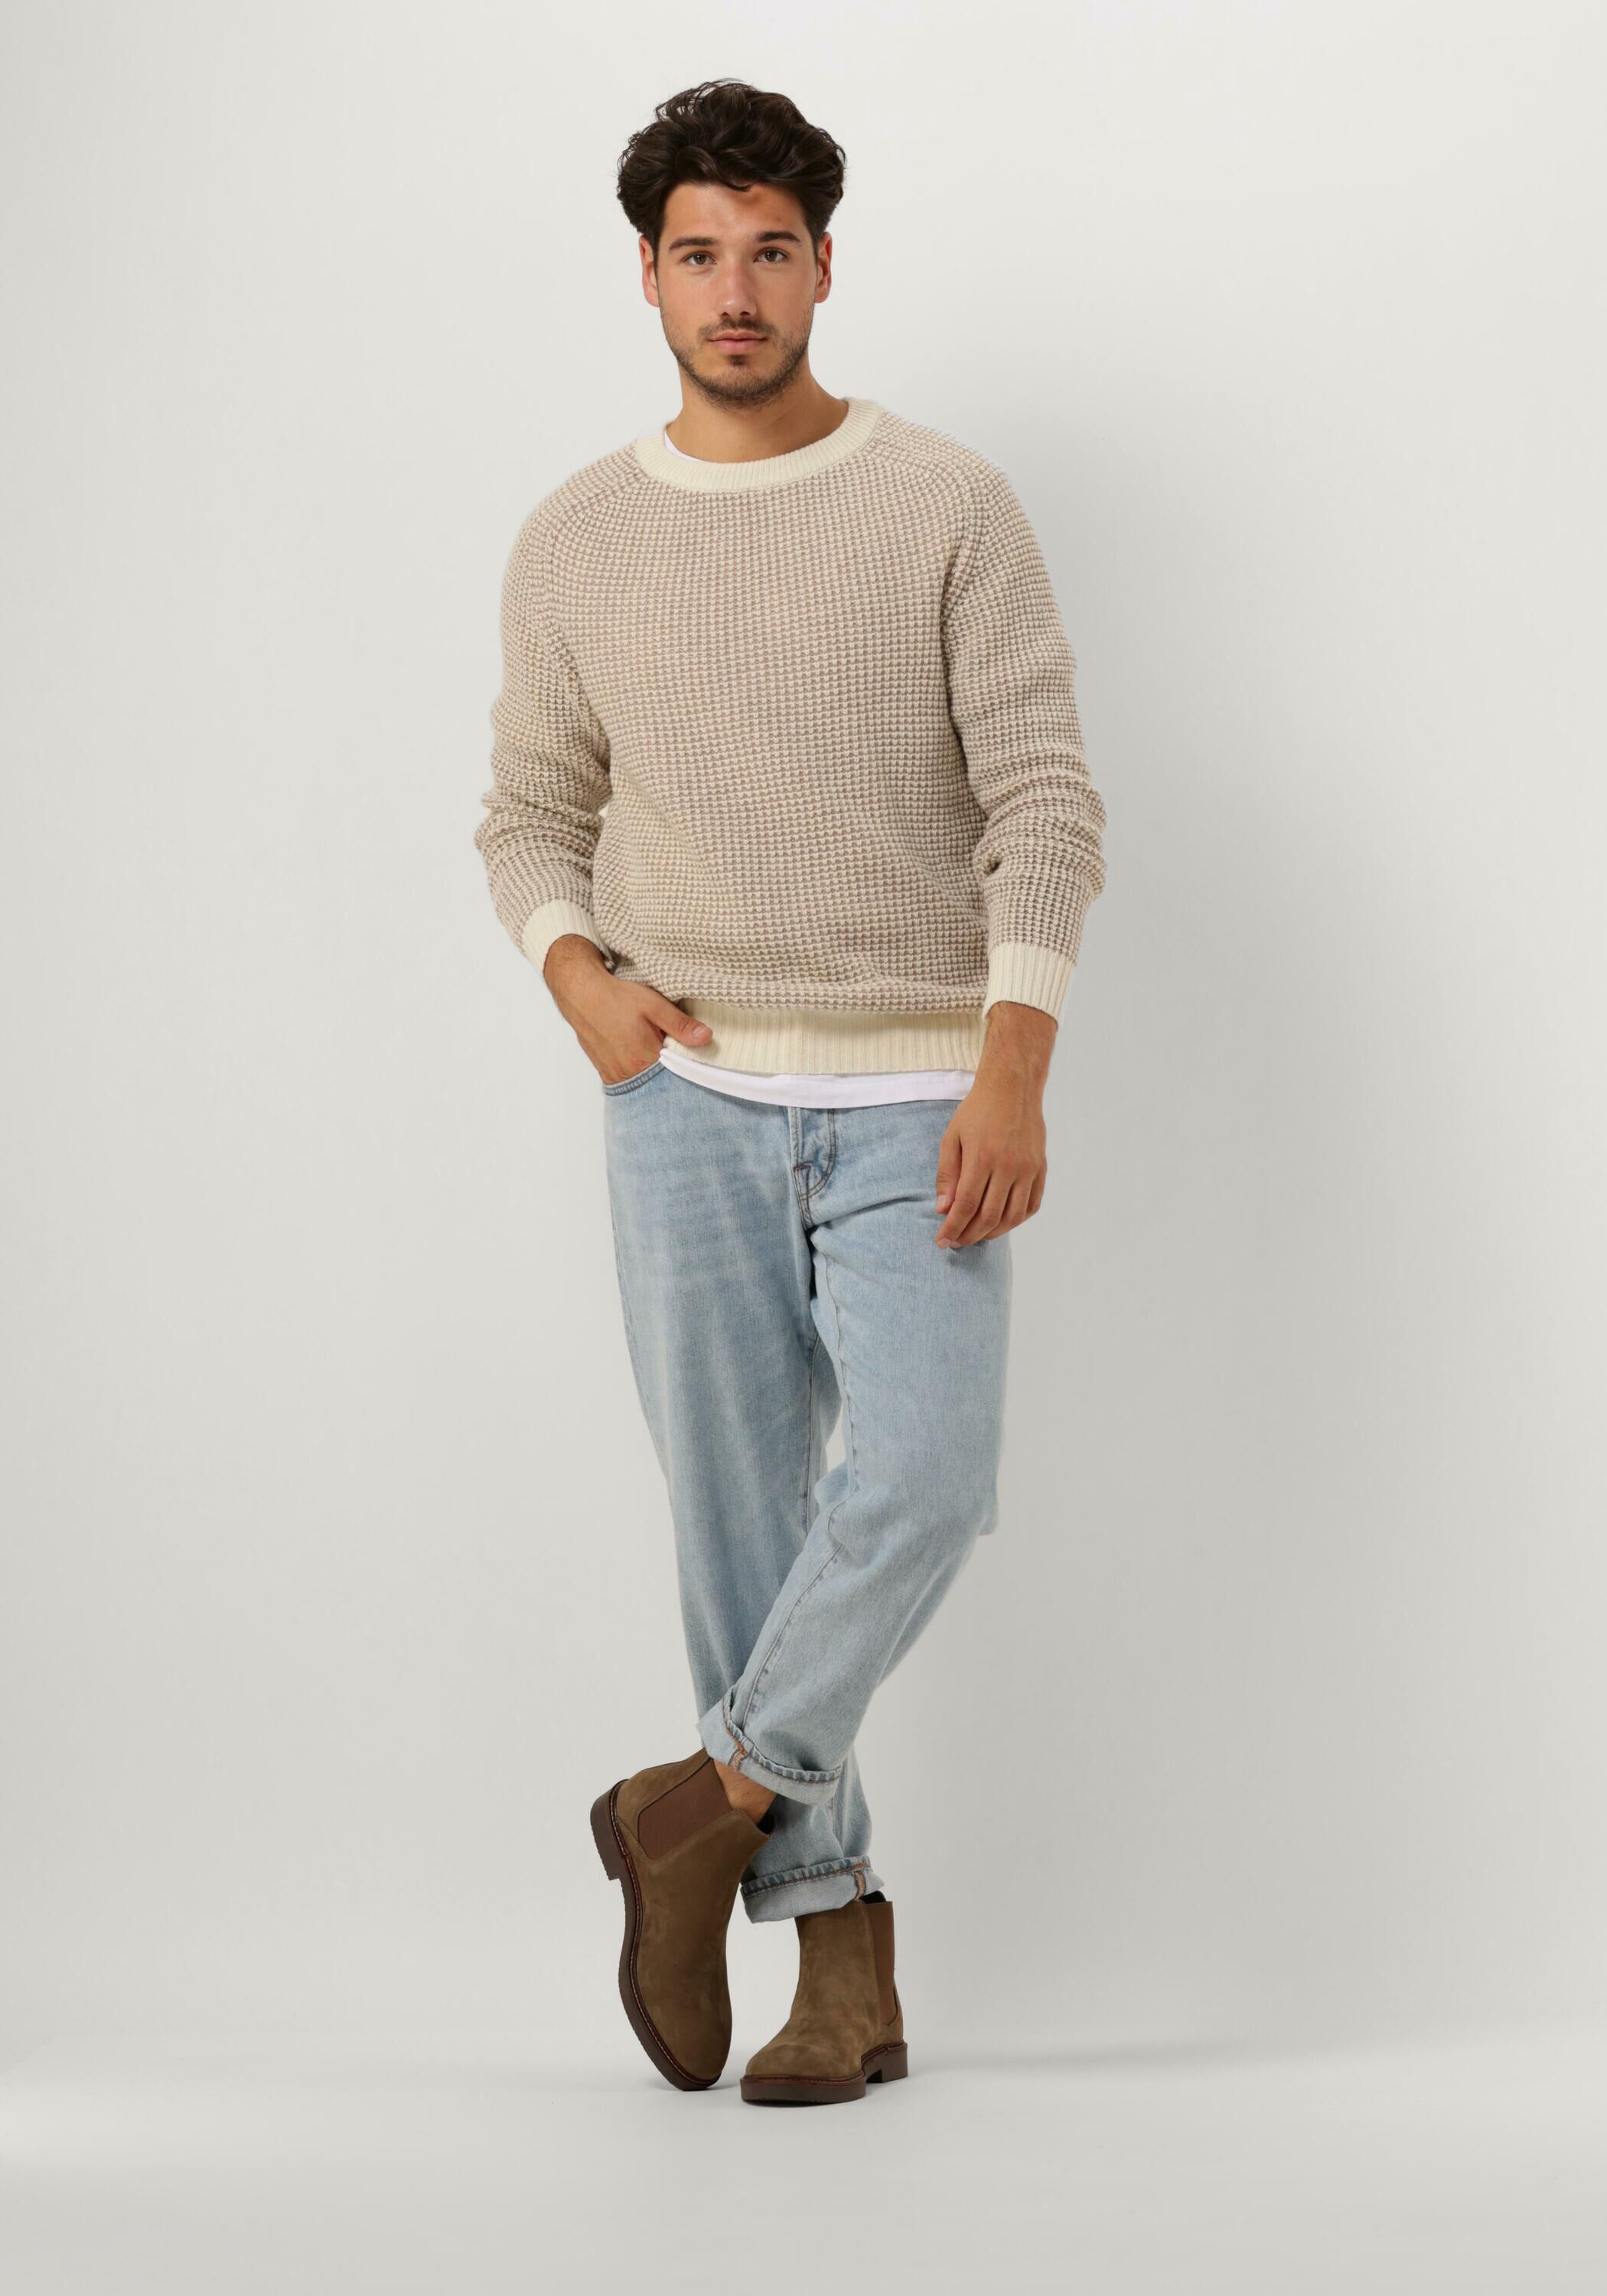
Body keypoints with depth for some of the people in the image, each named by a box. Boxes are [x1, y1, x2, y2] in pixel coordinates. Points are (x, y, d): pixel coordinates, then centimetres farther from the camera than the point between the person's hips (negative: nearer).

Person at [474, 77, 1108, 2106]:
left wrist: (1015, 1073, -18)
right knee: (740, 1522, 2)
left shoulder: (951, 508, -3)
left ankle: (716, 1800, 3)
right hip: (689, 1102, 2)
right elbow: (533, 807, 15)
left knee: (923, 1482, -19)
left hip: (913, 1102, -2)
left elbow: (1044, 803, -7)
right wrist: (577, 974, -5)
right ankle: (836, 1939, 13)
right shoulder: (576, 542, 5)